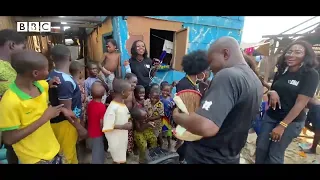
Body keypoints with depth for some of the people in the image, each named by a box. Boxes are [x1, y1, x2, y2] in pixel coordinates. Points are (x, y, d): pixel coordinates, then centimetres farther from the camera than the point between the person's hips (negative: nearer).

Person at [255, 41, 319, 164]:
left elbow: (301, 103, -17)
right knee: (261, 148, 6)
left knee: (275, 155, 5)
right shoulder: (281, 72, 5)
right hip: (270, 116, 5)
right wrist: (272, 92, -9)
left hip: (291, 121, -4)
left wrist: (282, 125, -21)